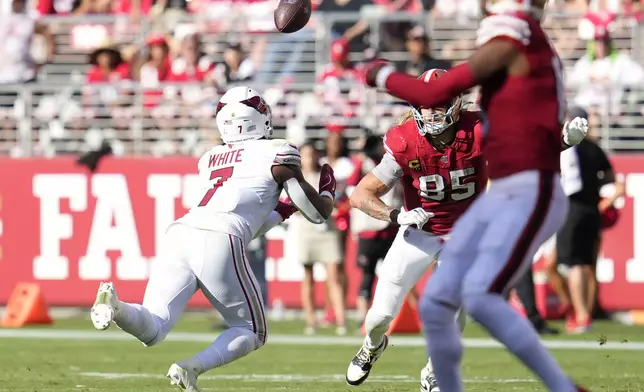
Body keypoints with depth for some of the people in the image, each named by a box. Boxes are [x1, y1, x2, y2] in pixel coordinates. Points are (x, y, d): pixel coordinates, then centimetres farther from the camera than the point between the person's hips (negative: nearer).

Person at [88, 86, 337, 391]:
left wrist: (282, 211, 47)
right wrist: (327, 192, 41)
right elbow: (318, 213, 19)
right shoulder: (276, 155, 13)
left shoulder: (209, 160, 29)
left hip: (180, 234, 5)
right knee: (251, 332, 14)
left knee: (152, 332, 0)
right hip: (218, 243, -5)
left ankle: (114, 305, -33)